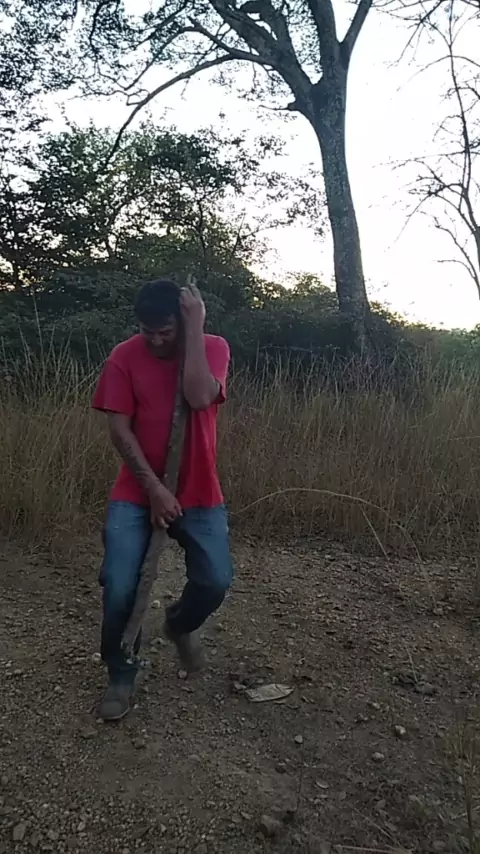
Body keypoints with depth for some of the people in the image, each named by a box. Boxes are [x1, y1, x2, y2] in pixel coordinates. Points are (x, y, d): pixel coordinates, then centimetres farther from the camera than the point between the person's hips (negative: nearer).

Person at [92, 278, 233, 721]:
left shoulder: (213, 347, -4)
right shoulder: (124, 357, -5)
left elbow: (199, 398, -23)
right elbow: (119, 429, -8)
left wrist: (195, 328, -20)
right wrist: (154, 489, -15)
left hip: (199, 493, 1)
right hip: (137, 493, 0)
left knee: (216, 581, -10)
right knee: (119, 589, -11)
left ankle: (180, 624, 27)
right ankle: (121, 675, 18)